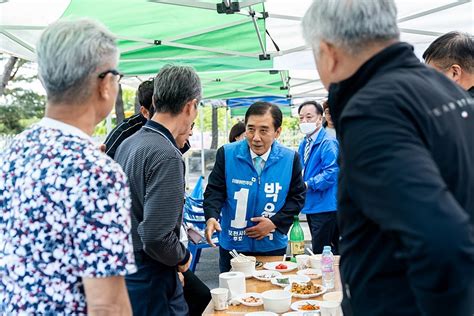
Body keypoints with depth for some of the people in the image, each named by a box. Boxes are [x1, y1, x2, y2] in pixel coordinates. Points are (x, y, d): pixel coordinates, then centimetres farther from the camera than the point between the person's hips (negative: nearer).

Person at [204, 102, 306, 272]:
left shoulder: (290, 158, -7)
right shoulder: (227, 154, -9)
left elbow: (297, 196, 1)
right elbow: (215, 190, -4)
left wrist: (275, 222, -10)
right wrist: (211, 217, -23)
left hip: (273, 246, 1)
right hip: (232, 246, 0)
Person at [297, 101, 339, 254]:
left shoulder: (328, 142, -14)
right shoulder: (303, 144, 15)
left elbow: (331, 173, -22)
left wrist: (307, 184, -23)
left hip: (325, 206, -9)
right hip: (310, 205, 9)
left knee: (320, 253, -8)